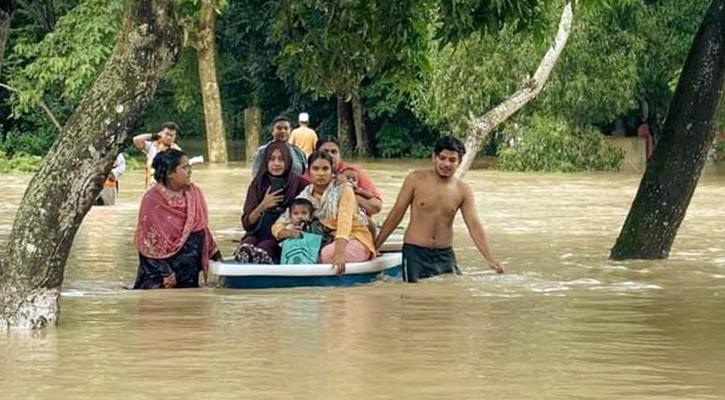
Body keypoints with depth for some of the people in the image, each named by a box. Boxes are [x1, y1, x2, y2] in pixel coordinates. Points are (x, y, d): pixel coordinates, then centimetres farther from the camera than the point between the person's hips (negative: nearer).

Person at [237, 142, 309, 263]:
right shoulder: (258, 185, 9)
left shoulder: (297, 183, 3)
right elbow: (246, 223, 4)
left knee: (260, 252, -35)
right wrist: (262, 207, -12)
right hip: (257, 235, 2)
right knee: (245, 249, -34)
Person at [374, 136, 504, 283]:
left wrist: (489, 259, -15)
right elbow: (396, 214, 1)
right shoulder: (416, 180, -4)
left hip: (444, 255, 3)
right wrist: (375, 246, 1)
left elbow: (474, 226, -4)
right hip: (415, 253, -3)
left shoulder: (463, 191, 2)